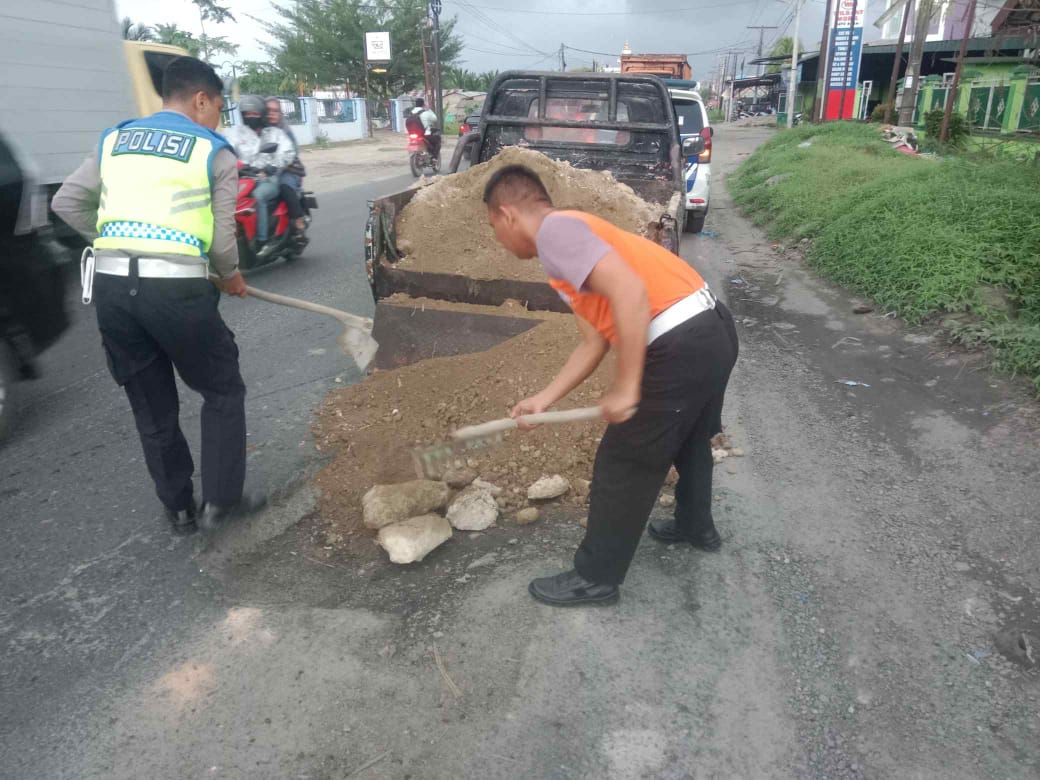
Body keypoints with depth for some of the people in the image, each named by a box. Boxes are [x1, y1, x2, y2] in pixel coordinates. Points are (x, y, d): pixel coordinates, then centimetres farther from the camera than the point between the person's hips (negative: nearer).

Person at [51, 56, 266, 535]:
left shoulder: (114, 141, 17)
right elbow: (222, 239, 0)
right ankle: (220, 501, 16)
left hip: (110, 286, 5)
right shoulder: (214, 152, 4)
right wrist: (231, 278, 18)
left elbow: (66, 203, 16)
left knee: (151, 406, 17)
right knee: (223, 391, 15)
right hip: (176, 288, -5)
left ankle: (179, 509, 29)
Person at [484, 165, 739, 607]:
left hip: (681, 348, -10)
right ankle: (695, 525, 54)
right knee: (689, 438, 31)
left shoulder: (555, 229, -10)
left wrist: (625, 388, -20)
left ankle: (596, 578, 21)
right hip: (713, 332, 10)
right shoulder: (569, 239, 20)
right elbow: (594, 342, 19)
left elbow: (630, 291, -25)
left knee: (622, 466, 4)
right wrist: (544, 398, 19)